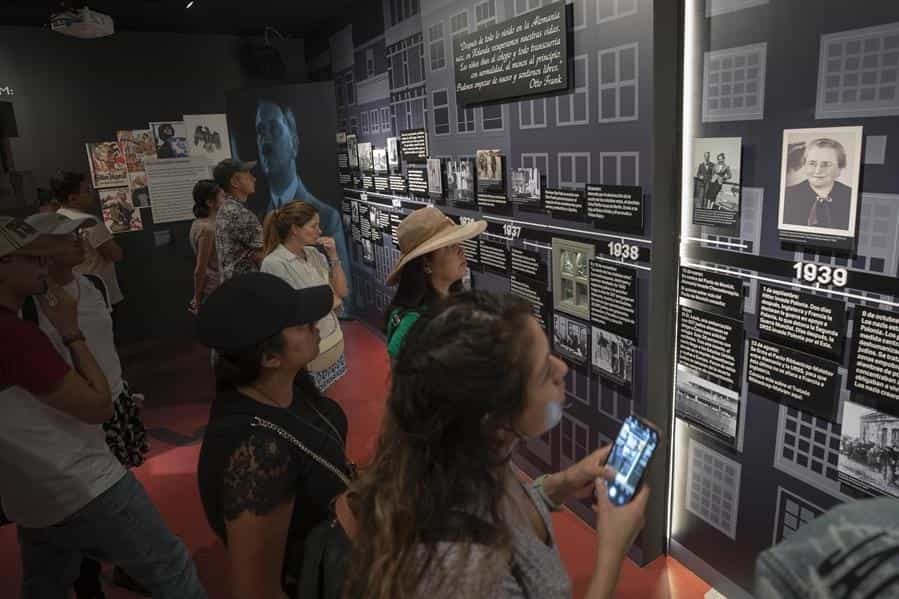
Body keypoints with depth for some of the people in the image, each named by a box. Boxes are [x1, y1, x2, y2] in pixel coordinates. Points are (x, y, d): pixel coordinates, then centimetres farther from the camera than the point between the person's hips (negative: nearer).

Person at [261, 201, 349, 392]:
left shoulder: (313, 253, 1)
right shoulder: (274, 264, -18)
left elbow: (342, 292, 6)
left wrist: (333, 256, -6)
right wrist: (330, 300, -5)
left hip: (332, 339, 6)